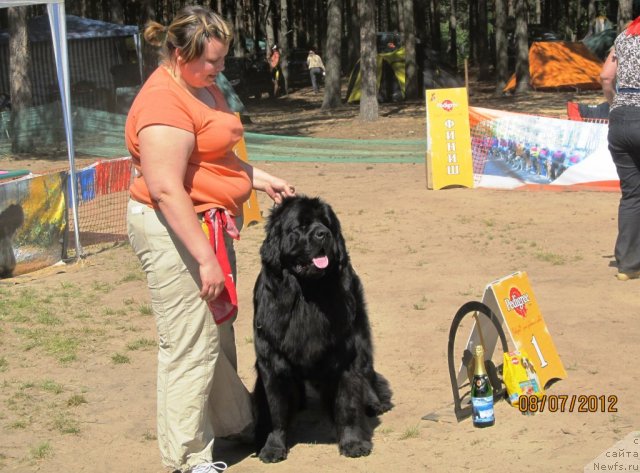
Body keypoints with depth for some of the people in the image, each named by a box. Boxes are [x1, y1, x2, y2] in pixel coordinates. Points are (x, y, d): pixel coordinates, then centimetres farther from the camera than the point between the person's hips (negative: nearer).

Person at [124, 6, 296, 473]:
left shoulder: (204, 87, 11)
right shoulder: (163, 102, -21)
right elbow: (166, 188, -25)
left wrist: (261, 178, 14)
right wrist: (204, 256, -26)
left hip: (209, 224, 10)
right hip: (175, 230, -10)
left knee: (220, 330, 21)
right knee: (190, 345, -4)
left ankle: (233, 419, 38)